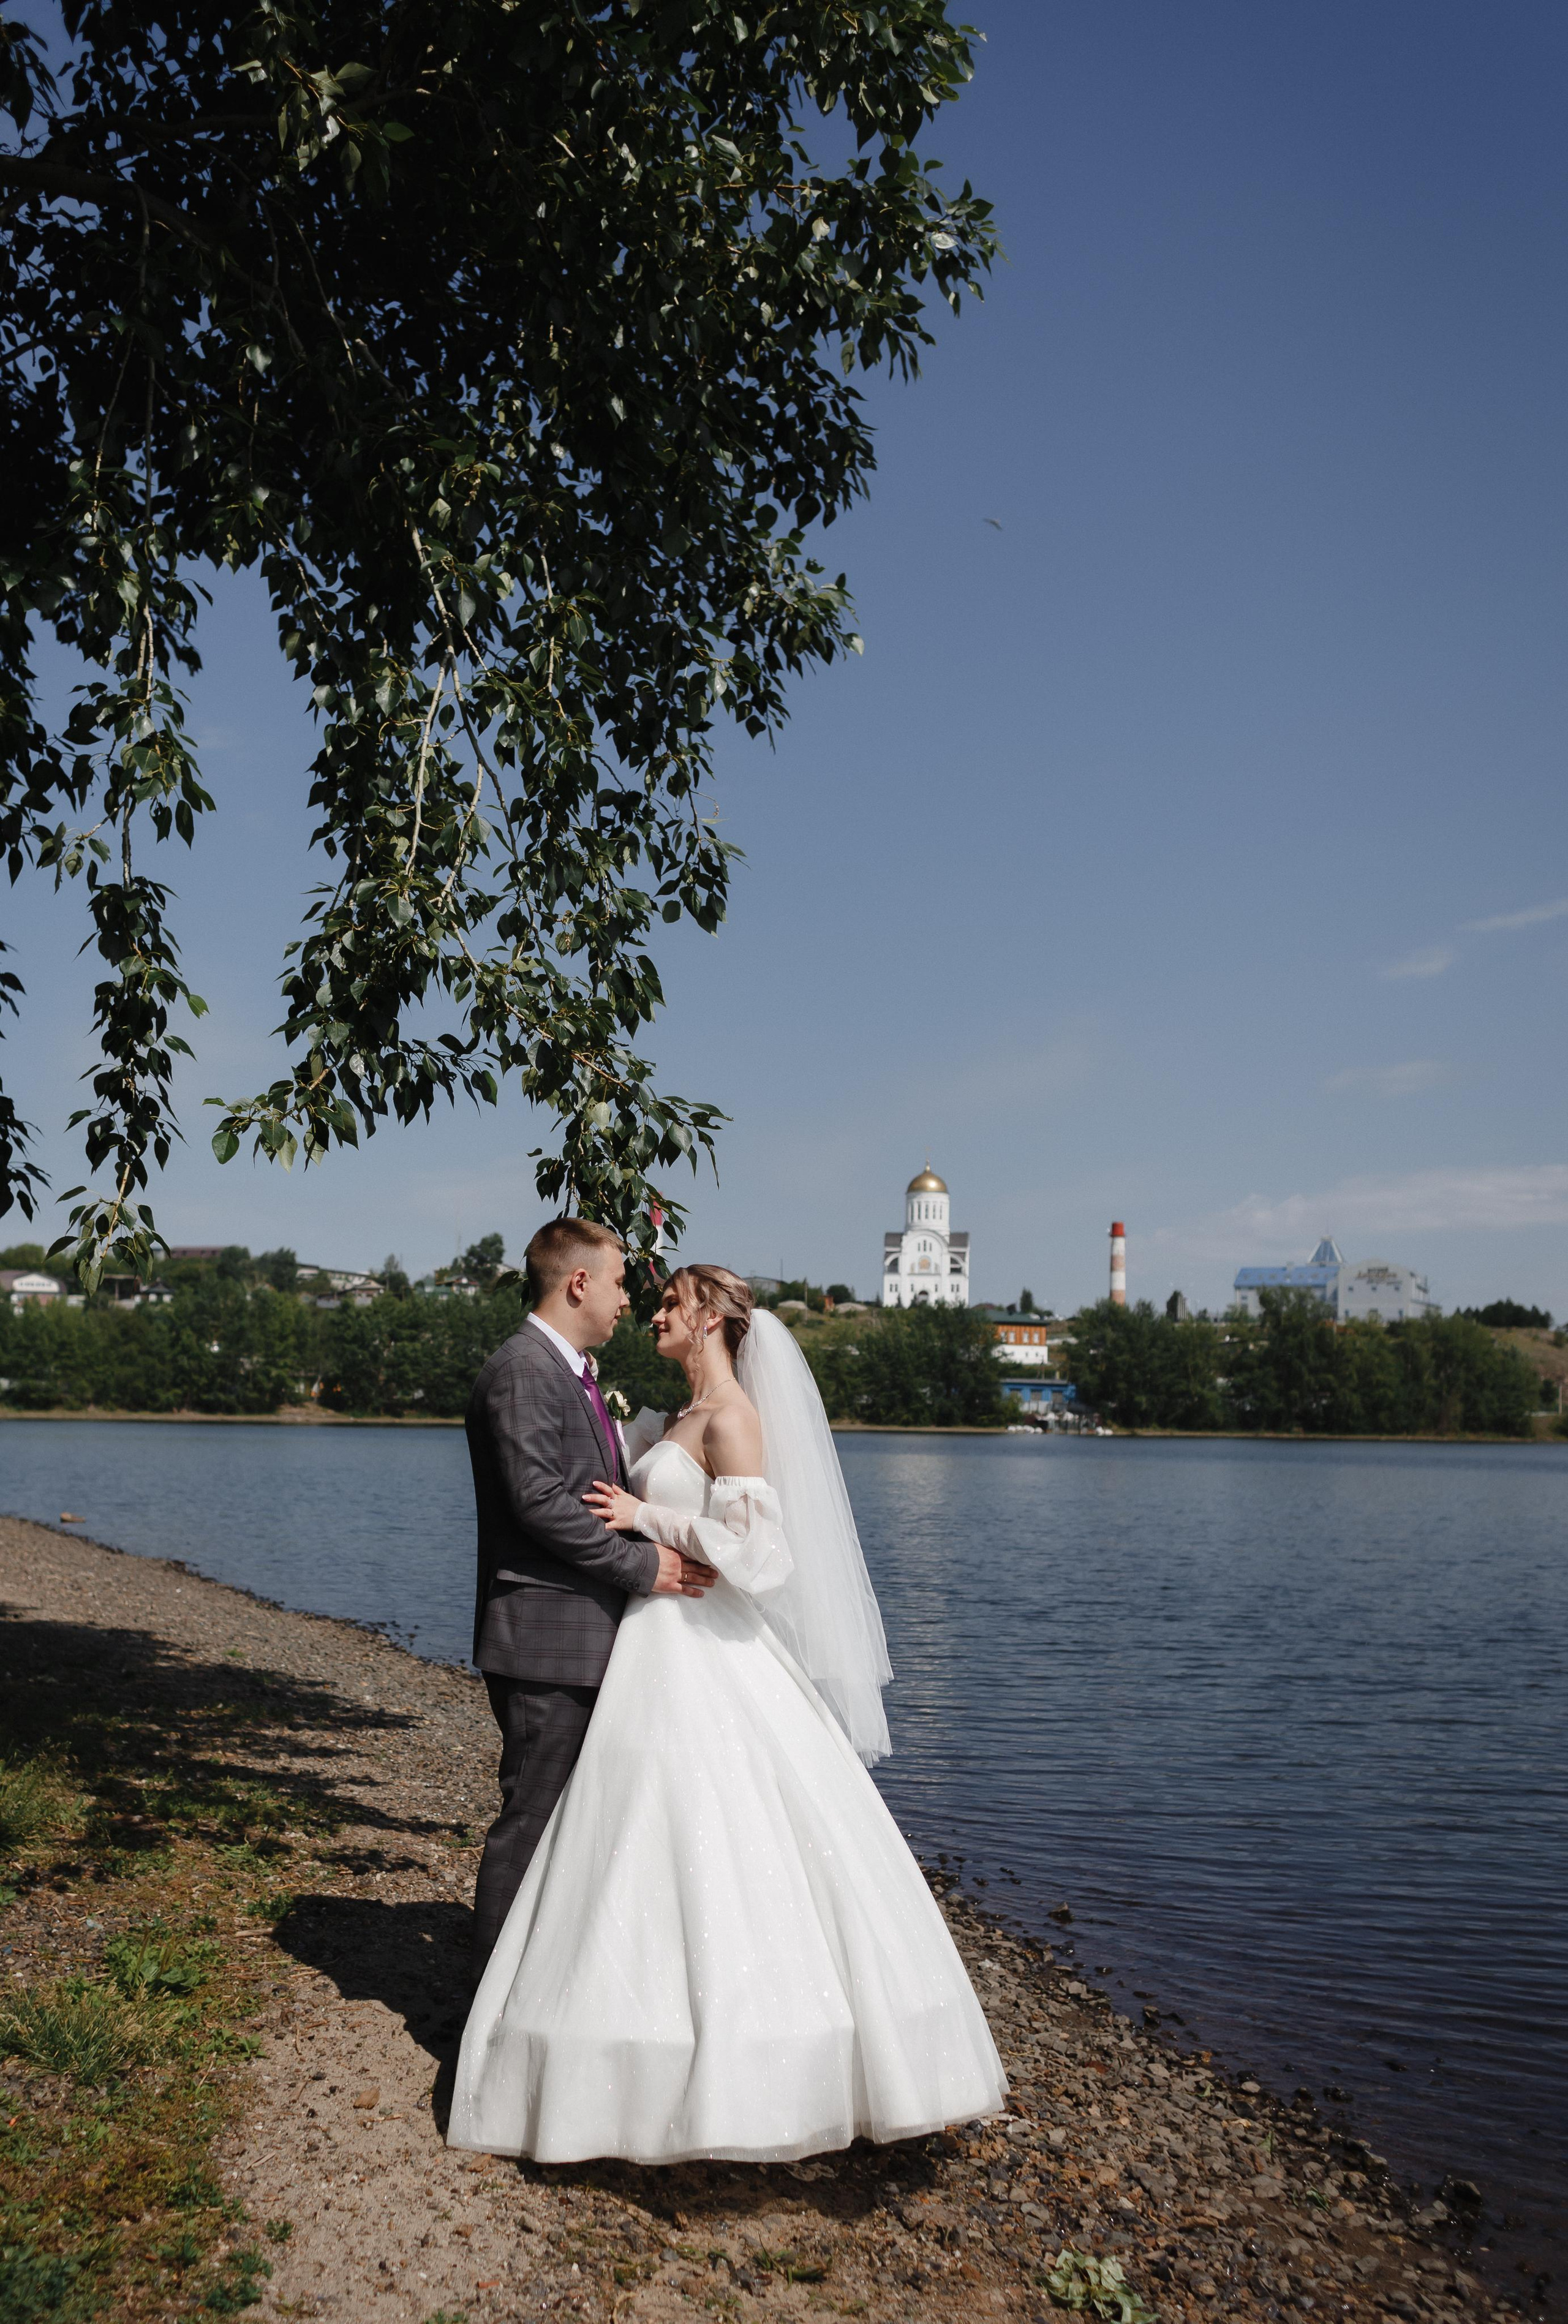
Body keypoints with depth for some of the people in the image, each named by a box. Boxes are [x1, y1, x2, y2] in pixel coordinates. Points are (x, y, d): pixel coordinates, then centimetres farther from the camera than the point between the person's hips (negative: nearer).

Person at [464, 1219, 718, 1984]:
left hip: (583, 1641, 10)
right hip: (545, 1640, -10)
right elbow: (539, 1501, -23)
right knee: (531, 1818, -2)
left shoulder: (573, 1374, 19)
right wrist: (642, 1564, -18)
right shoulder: (522, 1370, -15)